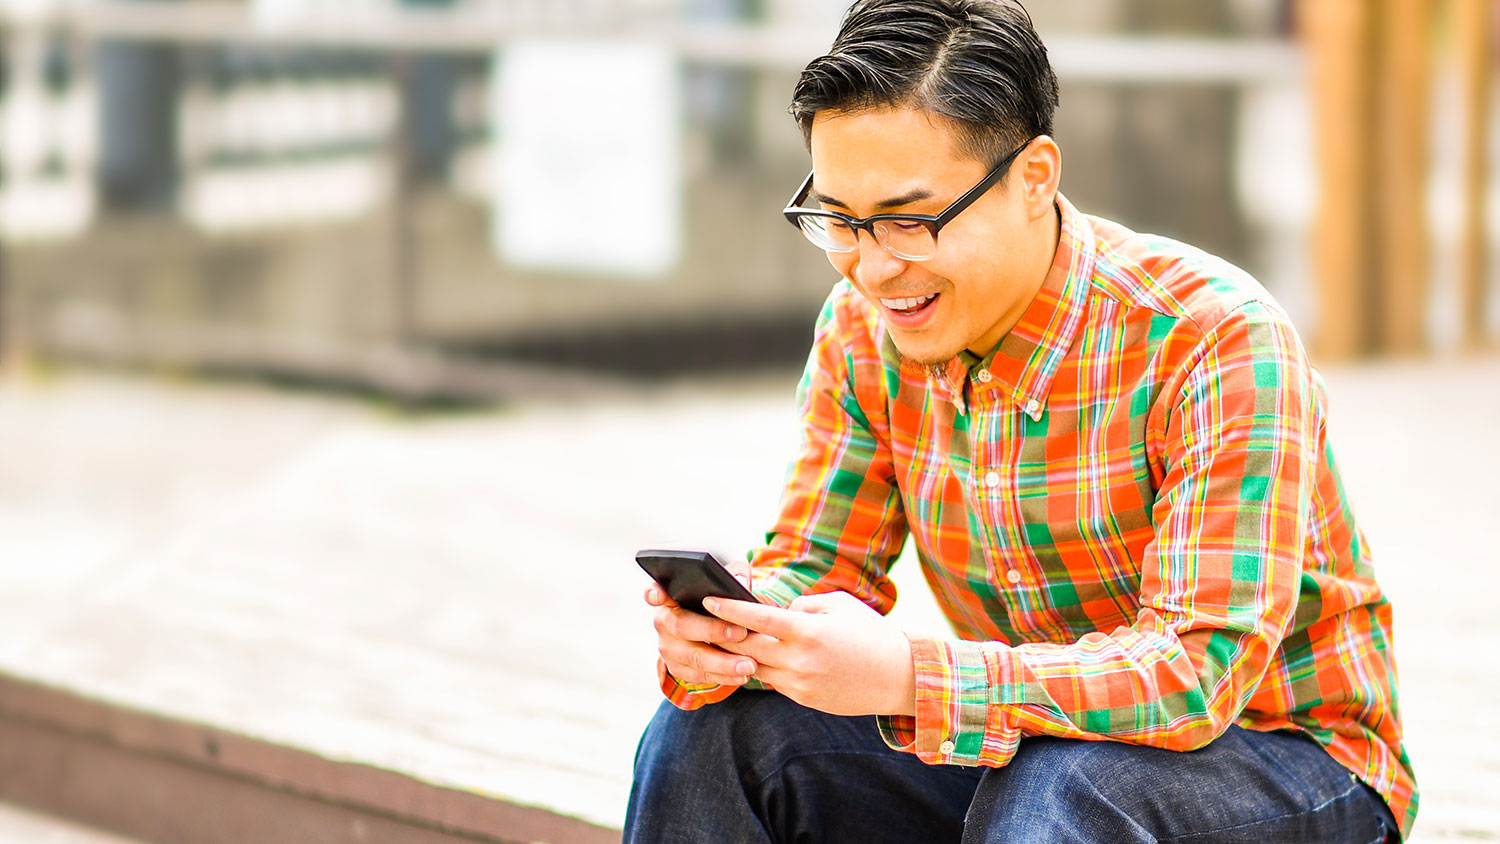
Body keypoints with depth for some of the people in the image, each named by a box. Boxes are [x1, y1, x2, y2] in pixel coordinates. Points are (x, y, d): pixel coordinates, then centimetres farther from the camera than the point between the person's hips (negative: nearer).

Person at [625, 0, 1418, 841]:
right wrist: (726, 632, -25)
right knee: (709, 732, -13)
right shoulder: (862, 332, -4)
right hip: (1025, 753, 6)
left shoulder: (1217, 341, -24)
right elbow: (814, 566, 1)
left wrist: (908, 677, -42)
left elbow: (1203, 665, -31)